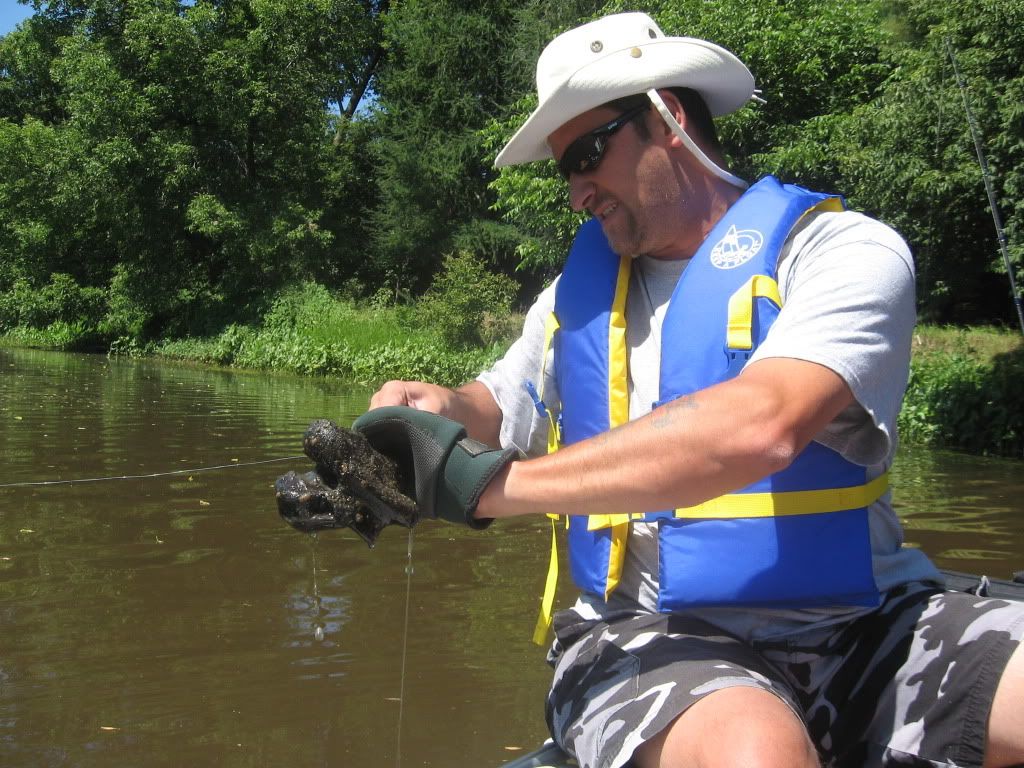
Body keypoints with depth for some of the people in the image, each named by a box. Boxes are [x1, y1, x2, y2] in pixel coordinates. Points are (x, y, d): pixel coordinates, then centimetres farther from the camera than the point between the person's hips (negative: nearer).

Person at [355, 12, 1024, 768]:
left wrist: (491, 482, -21)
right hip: (648, 639, 1)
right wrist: (445, 409, 1)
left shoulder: (845, 251, -3)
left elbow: (755, 428, -21)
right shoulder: (578, 290, 15)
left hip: (856, 624, -1)